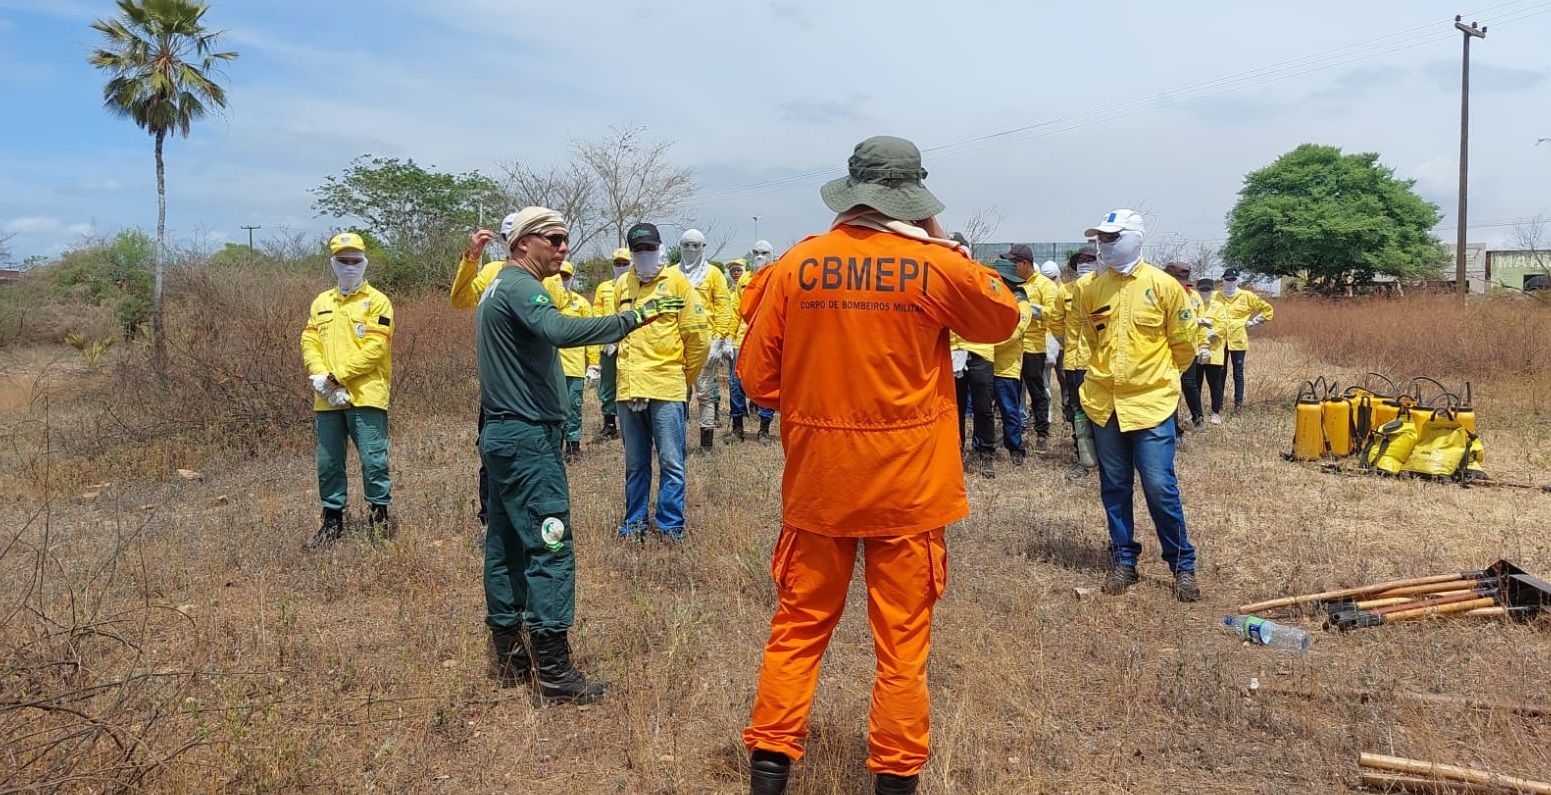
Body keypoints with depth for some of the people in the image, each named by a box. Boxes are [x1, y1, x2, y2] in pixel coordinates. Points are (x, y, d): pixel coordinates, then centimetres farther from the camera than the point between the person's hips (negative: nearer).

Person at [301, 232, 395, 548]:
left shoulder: (377, 302, 0)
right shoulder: (321, 302, 17)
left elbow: (375, 348, -11)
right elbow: (309, 344, 8)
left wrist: (337, 376, -15)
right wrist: (324, 380, -9)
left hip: (365, 395, -5)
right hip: (327, 400, 5)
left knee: (373, 459, -4)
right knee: (328, 462, 10)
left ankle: (380, 516, 10)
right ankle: (333, 521, 22)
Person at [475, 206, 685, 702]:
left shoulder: (499, 286, 19)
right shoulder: (520, 286, -14)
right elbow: (560, 330, -33)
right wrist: (634, 318, -36)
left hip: (500, 434, 11)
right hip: (528, 437, -11)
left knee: (506, 545, 12)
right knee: (550, 547, -9)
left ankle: (511, 662, 19)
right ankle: (554, 674, -7)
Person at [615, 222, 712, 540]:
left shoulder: (676, 282, -1)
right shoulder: (622, 285, 11)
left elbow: (698, 336, -1)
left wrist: (685, 376, 5)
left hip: (667, 388, -4)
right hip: (629, 389, 4)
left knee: (671, 462, 0)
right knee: (635, 464, 13)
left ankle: (671, 525, 10)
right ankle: (634, 522, 24)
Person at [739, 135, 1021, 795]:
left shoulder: (796, 265, -4)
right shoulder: (937, 267, -9)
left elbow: (756, 376, 1)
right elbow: (1002, 317, 11)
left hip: (817, 481, 2)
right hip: (909, 486, -2)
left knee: (799, 626, 14)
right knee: (902, 639, 10)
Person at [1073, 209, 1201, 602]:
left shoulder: (1162, 286, -6)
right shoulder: (1090, 289, 4)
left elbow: (1184, 342, 3)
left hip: (1151, 401, -4)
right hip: (1104, 403, 4)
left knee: (1160, 487, -4)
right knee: (1114, 487, 10)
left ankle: (1183, 565, 11)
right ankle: (1124, 561, 23)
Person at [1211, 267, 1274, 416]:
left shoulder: (1247, 296, 2)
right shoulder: (1216, 297, 5)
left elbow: (1267, 309, 8)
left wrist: (1254, 322, 1)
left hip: (1238, 341, -2)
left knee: (1238, 374, 3)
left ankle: (1238, 405, 10)